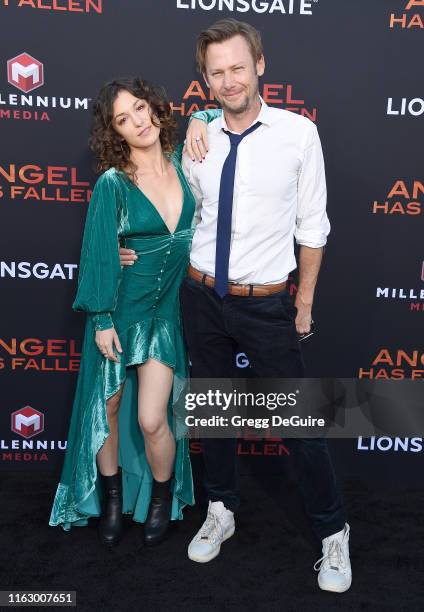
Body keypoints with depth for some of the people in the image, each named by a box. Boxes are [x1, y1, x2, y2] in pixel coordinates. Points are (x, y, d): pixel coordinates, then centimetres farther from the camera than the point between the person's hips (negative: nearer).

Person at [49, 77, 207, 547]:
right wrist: (101, 319, -11)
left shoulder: (183, 163, 0)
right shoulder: (113, 183, -9)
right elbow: (99, 254, -10)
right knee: (107, 408, 11)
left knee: (152, 420, -2)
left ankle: (162, 496, 28)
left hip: (166, 310, 2)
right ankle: (111, 496, 37)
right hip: (121, 307, -1)